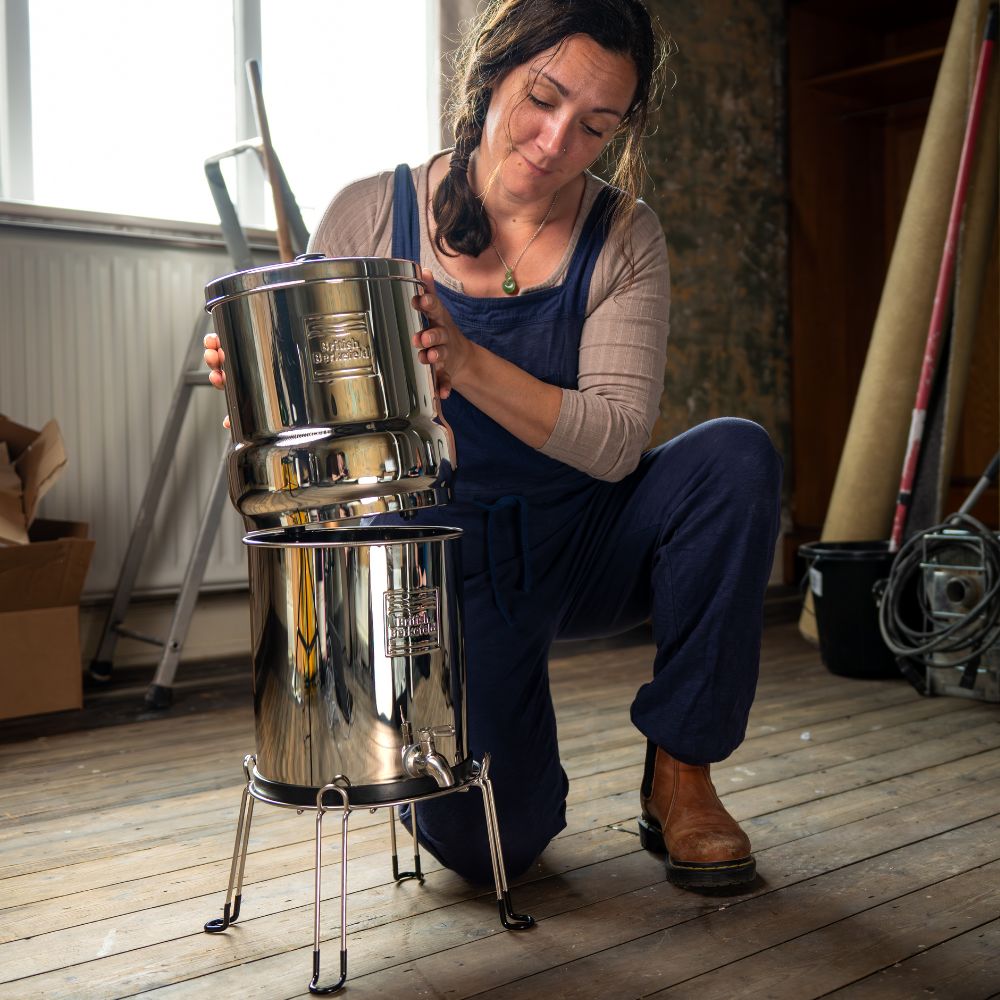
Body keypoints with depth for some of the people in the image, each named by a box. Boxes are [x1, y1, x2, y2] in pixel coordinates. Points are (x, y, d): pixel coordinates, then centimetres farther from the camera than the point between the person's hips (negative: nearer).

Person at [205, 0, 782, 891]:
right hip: (448, 561, -1)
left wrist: (462, 360, -33)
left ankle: (680, 774, -10)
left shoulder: (623, 238, -8)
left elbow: (616, 442, -19)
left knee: (734, 456, -27)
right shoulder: (371, 216, -9)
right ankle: (519, 769, 26)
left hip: (585, 543, 2)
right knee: (483, 844, -15)